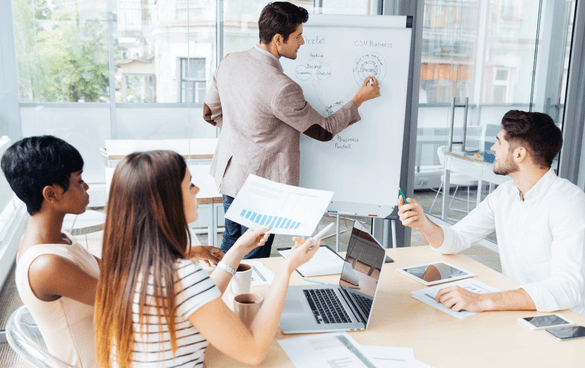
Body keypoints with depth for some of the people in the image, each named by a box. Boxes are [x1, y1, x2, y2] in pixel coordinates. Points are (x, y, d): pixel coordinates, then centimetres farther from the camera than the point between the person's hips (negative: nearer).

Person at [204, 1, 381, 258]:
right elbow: (323, 131, -14)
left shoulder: (229, 62, -5)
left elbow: (211, 113, 9)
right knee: (253, 260, 11)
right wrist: (359, 99, -4)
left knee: (231, 244, 26)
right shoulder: (282, 88, -29)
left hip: (229, 173, 8)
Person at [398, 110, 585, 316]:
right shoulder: (505, 194, 5)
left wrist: (484, 302, -39)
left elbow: (568, 287, -31)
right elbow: (455, 239, 8)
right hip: (514, 309, 6)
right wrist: (423, 223, -14)